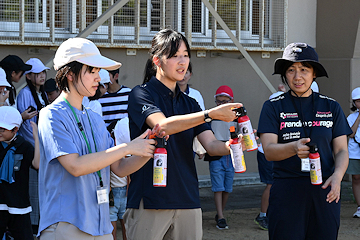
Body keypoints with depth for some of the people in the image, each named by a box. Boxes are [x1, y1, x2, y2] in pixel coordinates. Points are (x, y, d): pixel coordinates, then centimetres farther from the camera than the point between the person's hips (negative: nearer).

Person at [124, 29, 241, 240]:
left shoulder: (189, 103, 16)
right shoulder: (141, 95, -2)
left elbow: (212, 145, 4)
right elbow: (162, 125, -22)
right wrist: (211, 114, -29)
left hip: (188, 201, 5)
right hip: (150, 201, -5)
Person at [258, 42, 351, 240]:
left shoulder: (331, 107, 10)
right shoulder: (273, 107, 4)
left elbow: (341, 150, 8)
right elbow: (268, 151, -6)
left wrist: (337, 176, -13)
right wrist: (294, 148, -27)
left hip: (324, 193, 2)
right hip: (286, 192, -2)